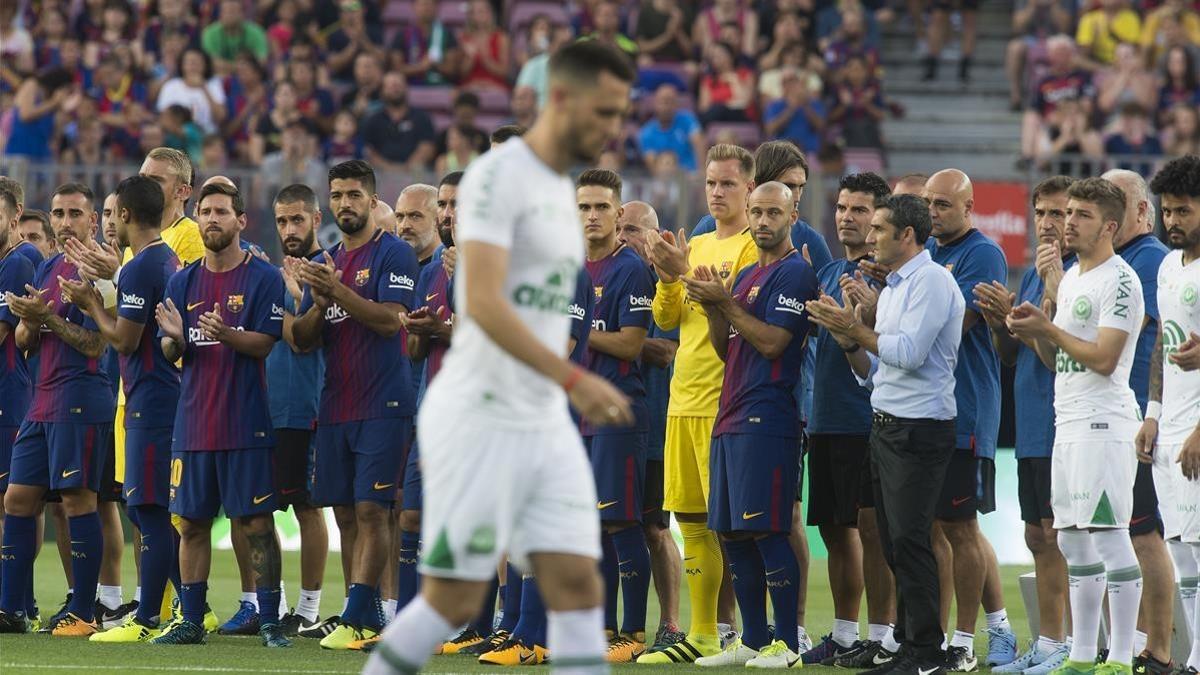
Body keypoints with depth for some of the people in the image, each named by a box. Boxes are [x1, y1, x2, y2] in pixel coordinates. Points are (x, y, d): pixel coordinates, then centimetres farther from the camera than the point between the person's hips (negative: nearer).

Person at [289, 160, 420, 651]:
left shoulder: (393, 254, -4)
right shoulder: (324, 262, 16)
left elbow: (390, 319, -17)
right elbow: (302, 339, 12)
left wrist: (336, 290, -24)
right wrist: (319, 303, -8)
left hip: (382, 404, -7)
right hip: (335, 405, 7)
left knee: (370, 510, -10)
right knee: (346, 514, 7)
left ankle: (355, 620, -15)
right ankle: (369, 619, 11)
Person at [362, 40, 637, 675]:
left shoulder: (559, 188, 16)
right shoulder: (498, 175, -12)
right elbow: (484, 304, -23)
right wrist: (574, 379, -27)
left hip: (545, 426, 8)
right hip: (479, 423, -8)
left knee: (578, 586, -3)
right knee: (454, 599, -4)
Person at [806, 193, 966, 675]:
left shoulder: (931, 280, -10)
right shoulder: (891, 289, 19)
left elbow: (909, 353, -20)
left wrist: (856, 331, -10)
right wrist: (850, 342, 3)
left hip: (920, 429, -10)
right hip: (887, 427, 10)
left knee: (909, 539, -11)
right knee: (893, 543, 8)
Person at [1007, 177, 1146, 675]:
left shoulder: (1119, 281, -11)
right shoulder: (1070, 279, 18)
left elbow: (1103, 359, -18)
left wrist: (1047, 328, -13)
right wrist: (1035, 334, 3)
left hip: (1104, 423, -10)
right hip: (1069, 423, 10)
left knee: (1111, 537, -10)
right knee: (1074, 542, 11)